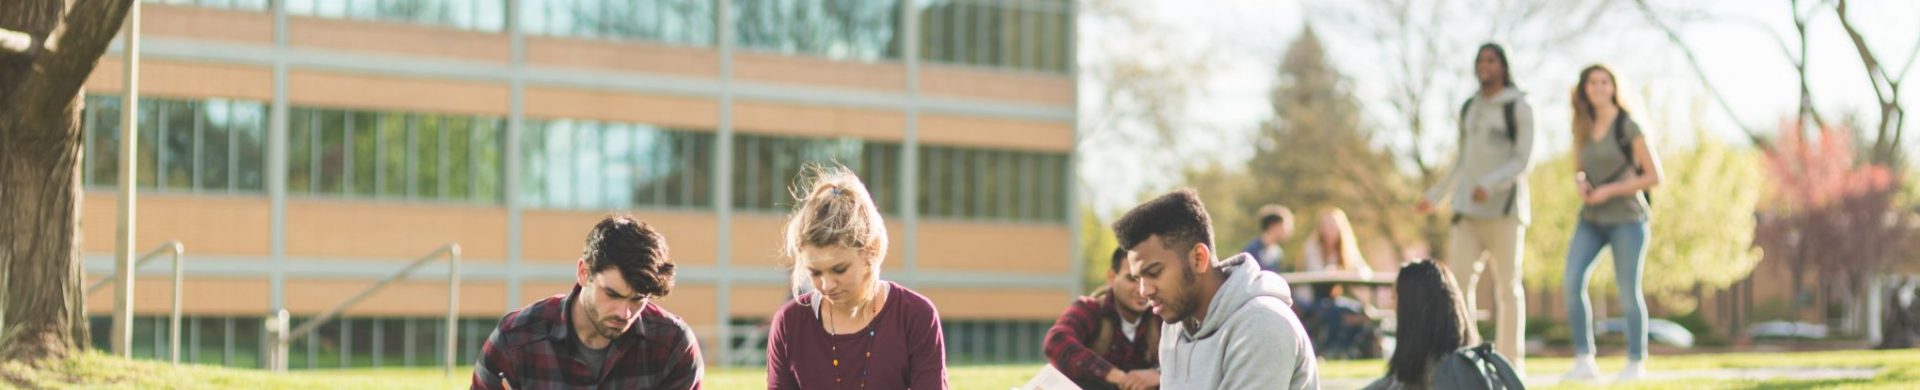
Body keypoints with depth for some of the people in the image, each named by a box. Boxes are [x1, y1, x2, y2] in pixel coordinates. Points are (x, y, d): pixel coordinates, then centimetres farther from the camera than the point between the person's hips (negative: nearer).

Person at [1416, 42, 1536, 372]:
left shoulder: (1519, 109, 0)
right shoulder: (1469, 109, 17)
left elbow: (1523, 160, -8)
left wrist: (1490, 184, -23)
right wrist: (1434, 196, 22)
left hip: (1504, 207, -5)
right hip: (1468, 210, 5)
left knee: (1507, 285, -2)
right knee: (1458, 280, -6)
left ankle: (1510, 360, 2)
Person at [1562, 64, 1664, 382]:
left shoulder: (1628, 127, -6)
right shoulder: (1582, 128, 9)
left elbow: (1654, 176, -6)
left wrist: (1611, 190, -14)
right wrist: (1580, 184, -2)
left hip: (1626, 218, -4)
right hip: (1591, 220, 4)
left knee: (1629, 292, -2)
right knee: (1573, 282, -15)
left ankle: (1636, 363, 14)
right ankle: (1584, 360, -10)